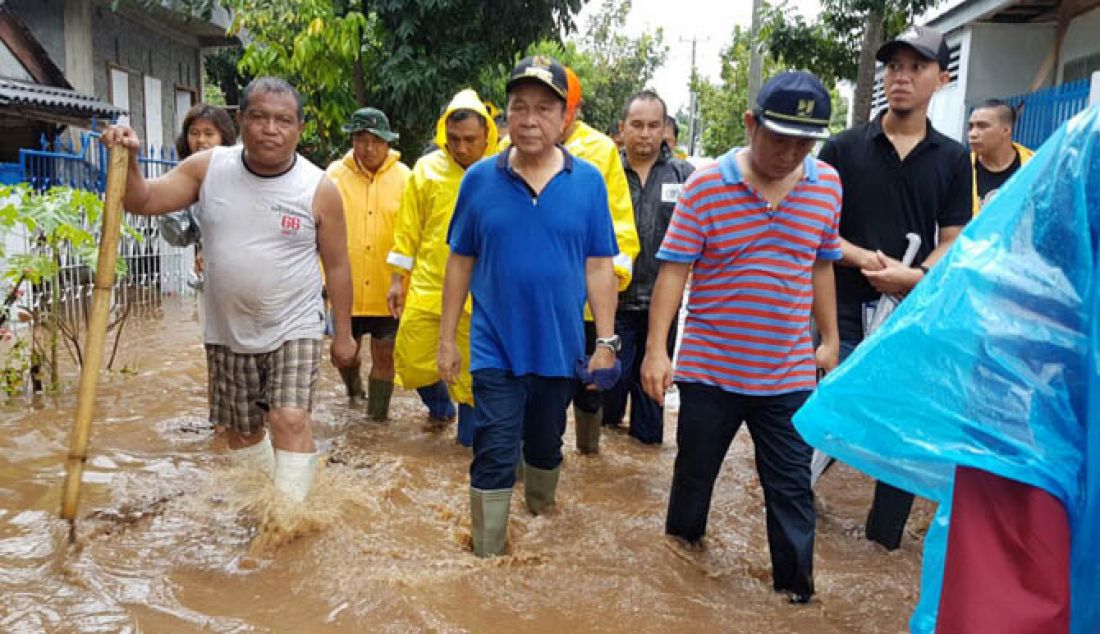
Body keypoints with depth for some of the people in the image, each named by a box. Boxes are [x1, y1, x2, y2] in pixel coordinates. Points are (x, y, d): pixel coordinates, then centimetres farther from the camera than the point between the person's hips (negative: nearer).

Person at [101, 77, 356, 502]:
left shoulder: (320, 189, -12)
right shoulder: (208, 168, -5)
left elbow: (336, 266, -4)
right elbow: (143, 201, -2)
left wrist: (343, 334, 0)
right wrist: (129, 160, -23)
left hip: (293, 329, -3)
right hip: (227, 331, 4)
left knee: (291, 419, -19)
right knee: (240, 428, 16)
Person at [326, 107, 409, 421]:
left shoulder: (402, 177, -3)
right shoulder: (335, 174, -2)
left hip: (387, 289, -1)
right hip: (346, 287, 1)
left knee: (384, 355, 6)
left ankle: (377, 417, 24)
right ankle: (354, 389, 49)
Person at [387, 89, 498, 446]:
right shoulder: (427, 169, 2)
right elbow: (408, 230, 7)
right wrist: (397, 280, 6)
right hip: (426, 287, 2)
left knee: (472, 372, 7)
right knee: (412, 363, 8)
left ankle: (468, 439, 28)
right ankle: (441, 408, 38)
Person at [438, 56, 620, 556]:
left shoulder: (588, 182, -3)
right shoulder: (480, 179, -4)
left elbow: (599, 267, -1)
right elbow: (460, 262, 1)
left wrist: (606, 341, -3)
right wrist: (447, 338, 1)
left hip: (560, 347, 2)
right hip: (495, 347, -1)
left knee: (546, 447, 20)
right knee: (494, 457, 0)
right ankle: (487, 556, 15)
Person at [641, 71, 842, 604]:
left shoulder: (827, 184, 0)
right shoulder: (706, 185, -10)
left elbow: (821, 266, 12)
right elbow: (673, 269, -11)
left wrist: (830, 339, 14)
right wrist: (656, 349, -16)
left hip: (789, 373, 2)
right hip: (709, 368, -1)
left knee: (791, 488, 8)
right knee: (694, 474, 17)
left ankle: (795, 588, 25)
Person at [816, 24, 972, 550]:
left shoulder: (953, 159, 7)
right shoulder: (844, 149, 2)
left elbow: (953, 242, 5)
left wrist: (916, 276, -16)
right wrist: (867, 260, -18)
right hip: (847, 311, -2)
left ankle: (886, 533, 25)